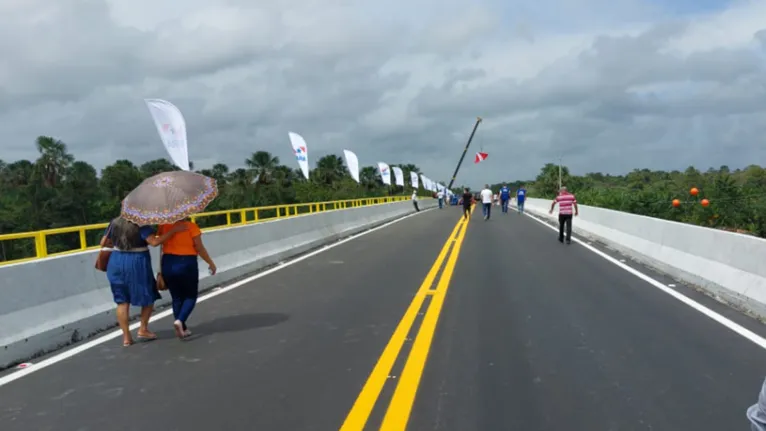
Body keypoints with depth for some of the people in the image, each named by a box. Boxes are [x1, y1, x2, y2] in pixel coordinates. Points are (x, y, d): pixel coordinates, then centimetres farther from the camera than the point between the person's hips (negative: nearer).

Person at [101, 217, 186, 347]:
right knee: (149, 296, 16)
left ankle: (126, 337, 12)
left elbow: (103, 242, 11)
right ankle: (143, 329, 16)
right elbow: (154, 242, -26)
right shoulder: (141, 225, -14)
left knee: (122, 301, 10)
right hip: (137, 263, -5)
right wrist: (174, 230, -23)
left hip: (117, 262, 5)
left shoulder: (114, 223, 4)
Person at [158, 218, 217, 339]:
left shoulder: (164, 226, -2)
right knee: (191, 296, 13)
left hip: (168, 264, 4)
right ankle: (179, 320, -9)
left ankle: (183, 329, 19)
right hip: (187, 264, -4)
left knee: (176, 298, 16)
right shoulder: (190, 226, -11)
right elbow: (200, 248, -8)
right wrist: (211, 263, 1)